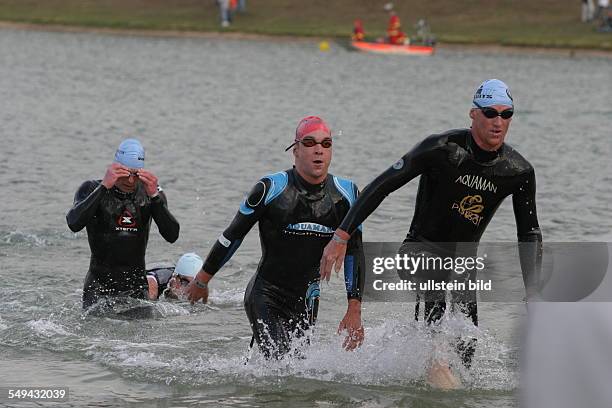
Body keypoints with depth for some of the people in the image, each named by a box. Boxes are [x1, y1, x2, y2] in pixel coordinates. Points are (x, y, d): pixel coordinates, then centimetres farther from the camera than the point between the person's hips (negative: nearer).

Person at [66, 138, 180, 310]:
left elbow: (172, 236, -11)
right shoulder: (92, 189, -5)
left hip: (136, 287, 2)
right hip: (99, 285, -2)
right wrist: (104, 186, -28)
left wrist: (154, 196, -22)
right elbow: (74, 224, -26)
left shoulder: (149, 193, 2)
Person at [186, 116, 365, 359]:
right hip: (265, 297, -5)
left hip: (306, 301, 5)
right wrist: (202, 281, 7)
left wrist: (354, 312, 0)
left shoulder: (346, 194, -2)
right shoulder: (271, 189, -13)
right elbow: (233, 235, -2)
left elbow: (354, 253, 5)